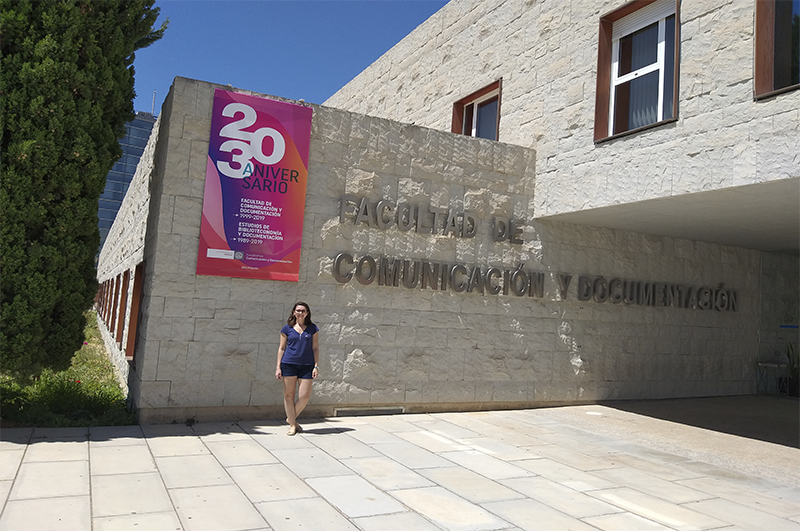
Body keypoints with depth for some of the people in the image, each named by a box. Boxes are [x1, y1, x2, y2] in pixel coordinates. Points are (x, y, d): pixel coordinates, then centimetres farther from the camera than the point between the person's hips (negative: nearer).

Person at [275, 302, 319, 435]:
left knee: (305, 396, -5)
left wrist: (316, 366, 0)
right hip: (289, 364, 0)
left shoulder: (312, 328, 7)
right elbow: (282, 348, 7)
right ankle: (292, 425, 15)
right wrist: (278, 367, 2)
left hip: (306, 365, 1)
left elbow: (315, 348, 7)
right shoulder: (287, 328, 5)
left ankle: (291, 418, 20)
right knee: (289, 395, 2)